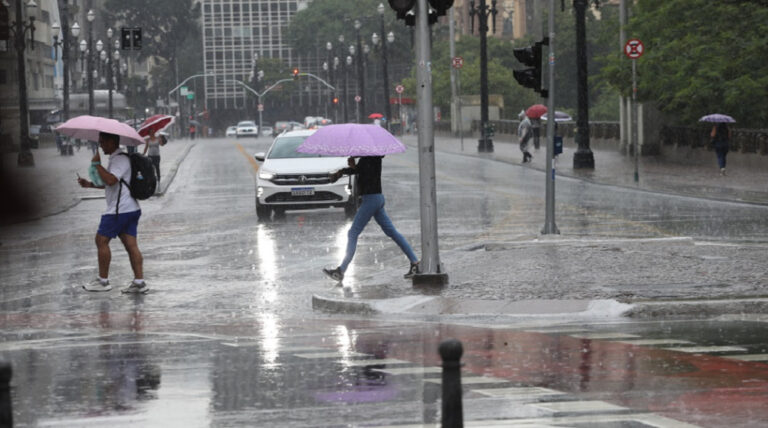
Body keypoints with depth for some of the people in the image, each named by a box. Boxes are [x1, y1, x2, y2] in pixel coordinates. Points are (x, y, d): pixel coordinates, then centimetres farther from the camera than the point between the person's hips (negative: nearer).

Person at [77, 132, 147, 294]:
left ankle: (103, 280, 3)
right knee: (131, 245, 4)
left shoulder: (120, 160, -14)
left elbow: (110, 180, -29)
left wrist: (97, 164, -17)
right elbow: (110, 183, 28)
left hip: (119, 210, -10)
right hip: (131, 209, 10)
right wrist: (90, 184, 20)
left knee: (101, 240, -1)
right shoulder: (117, 159, 20)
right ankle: (139, 281, -2)